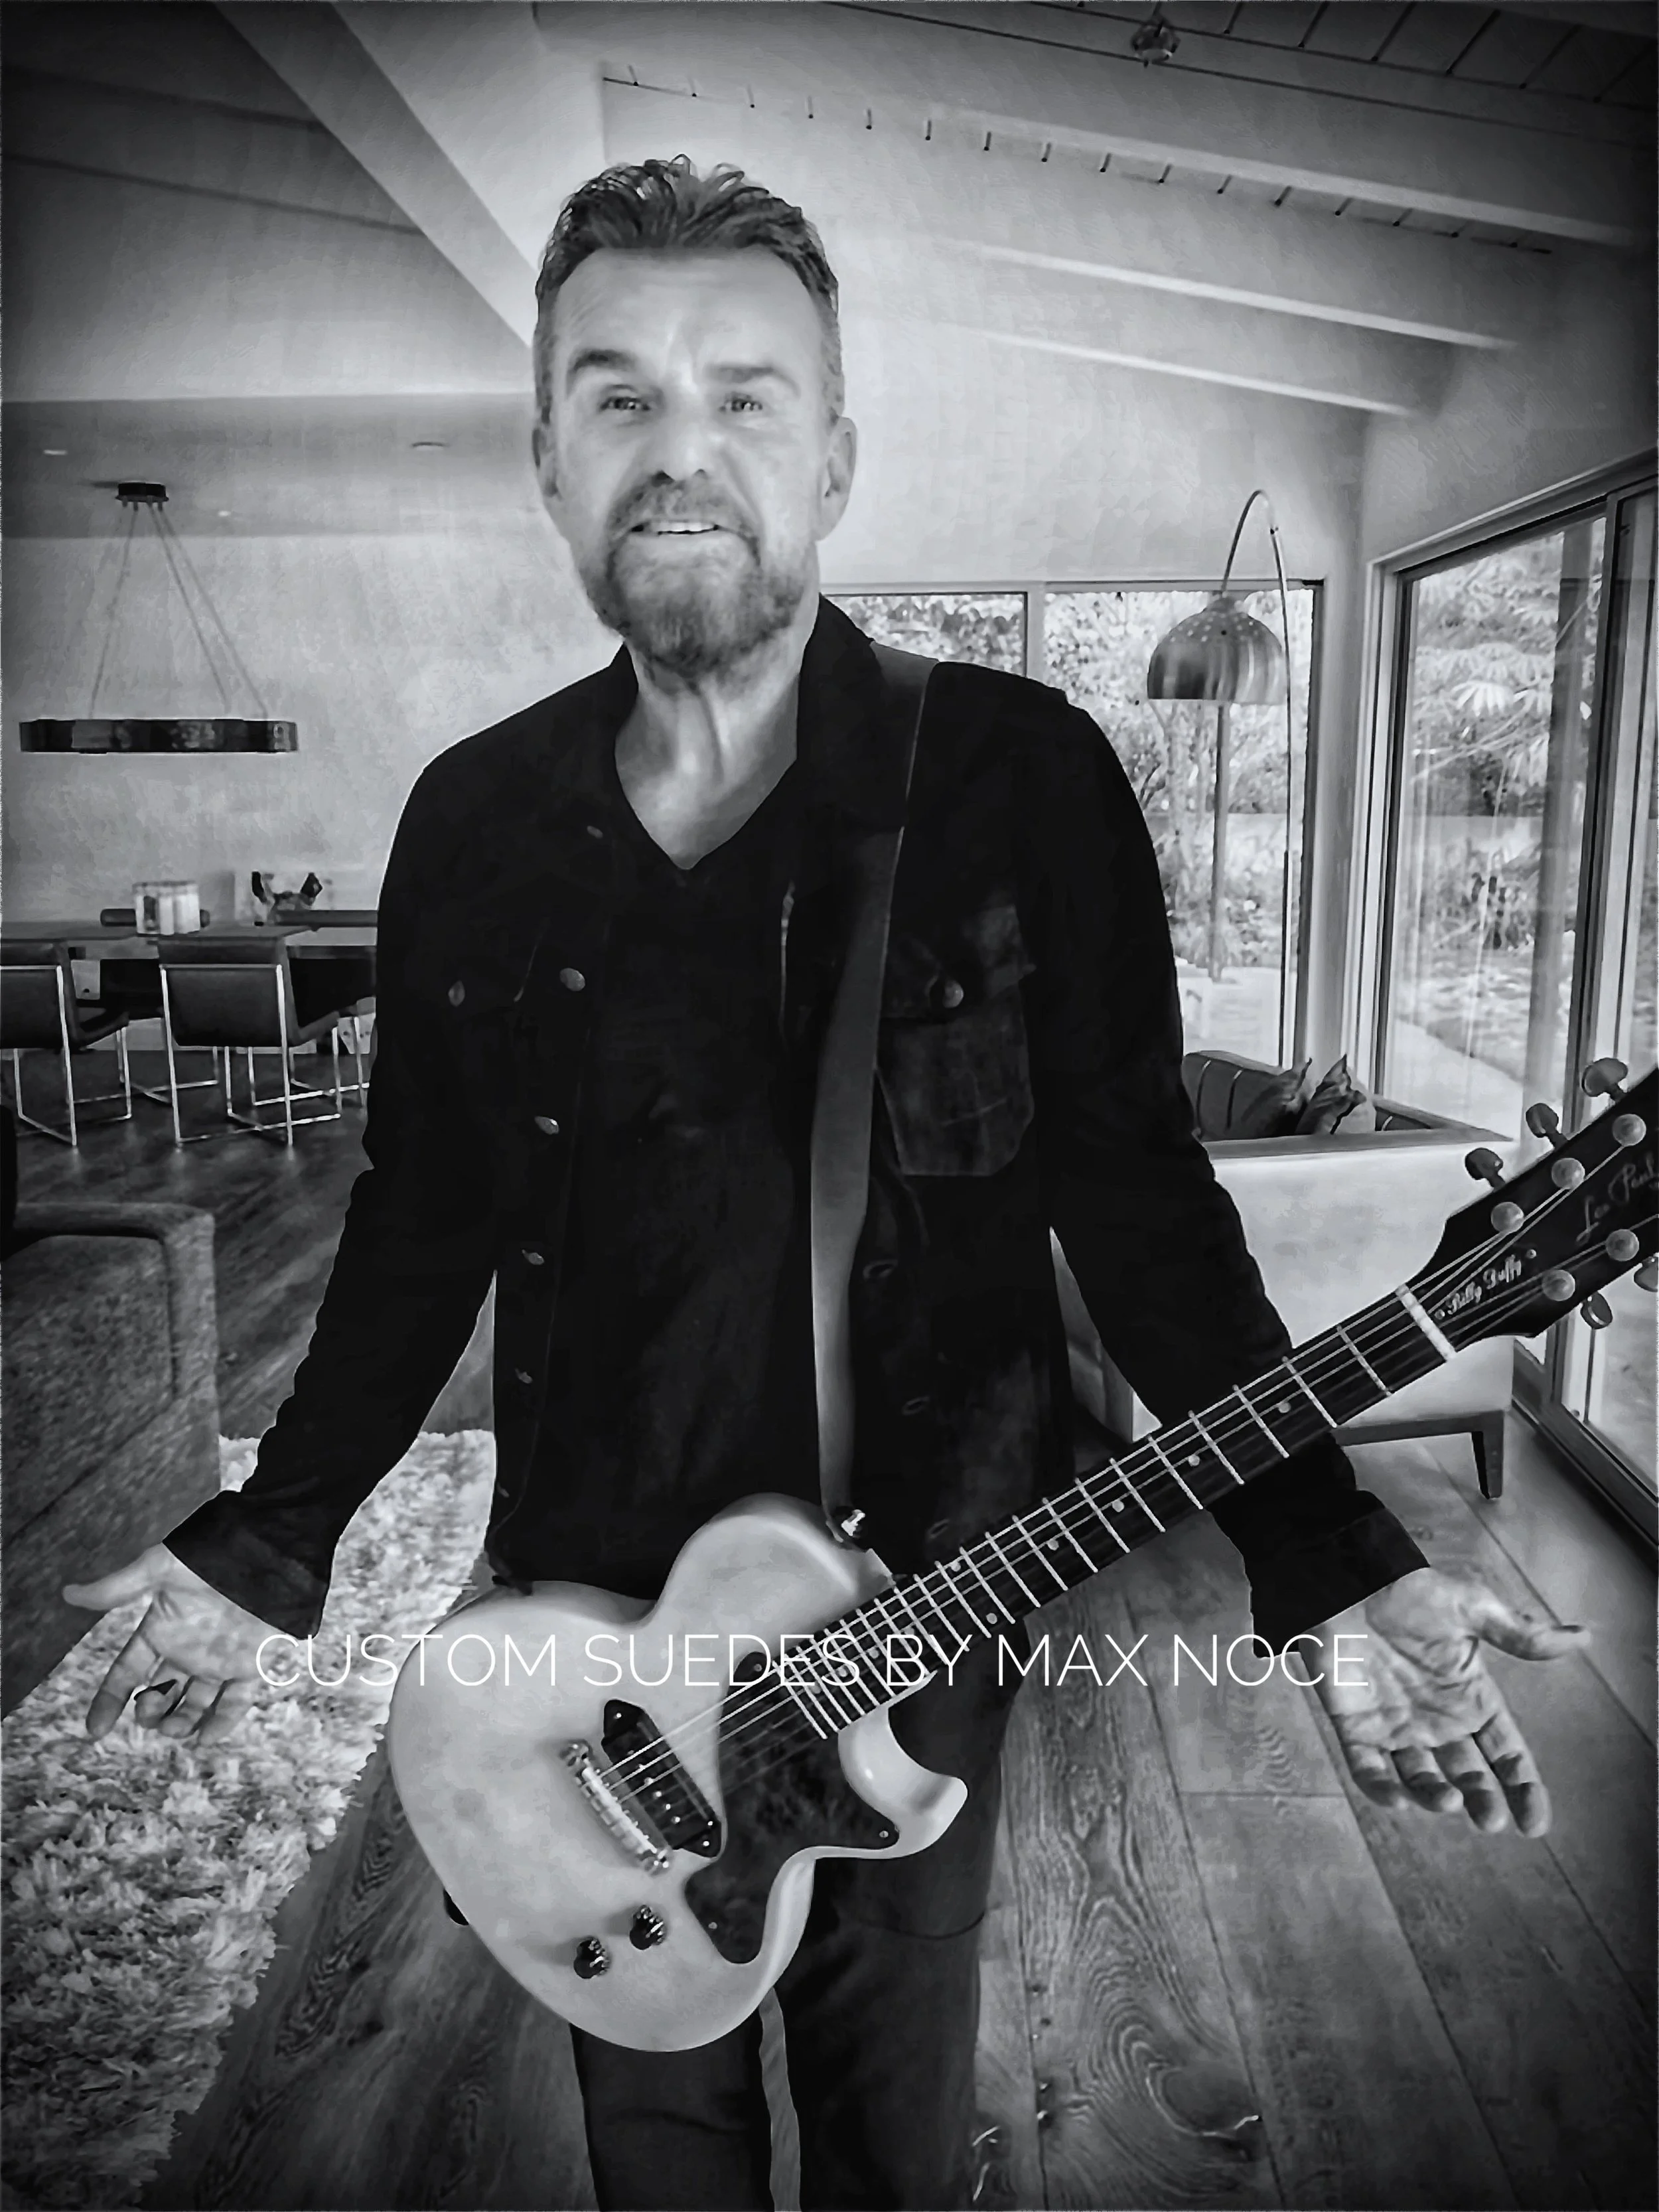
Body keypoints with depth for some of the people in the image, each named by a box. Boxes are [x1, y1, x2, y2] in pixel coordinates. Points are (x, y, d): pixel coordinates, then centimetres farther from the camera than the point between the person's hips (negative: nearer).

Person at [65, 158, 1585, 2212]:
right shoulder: (473, 815, -4)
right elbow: (424, 1213, 4)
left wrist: (1333, 1559, -18)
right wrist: (269, 1541, 4)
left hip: (918, 1598, -2)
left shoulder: (1021, 775, -13)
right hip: (582, 1610, 3)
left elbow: (1135, 1184, -10)